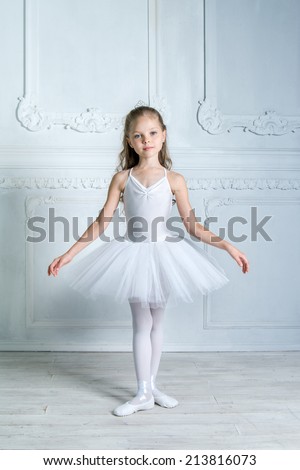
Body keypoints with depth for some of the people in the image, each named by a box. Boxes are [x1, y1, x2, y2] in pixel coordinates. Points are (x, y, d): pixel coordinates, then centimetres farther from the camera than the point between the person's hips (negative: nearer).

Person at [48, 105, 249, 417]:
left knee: (156, 323, 11)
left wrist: (227, 245, -10)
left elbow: (192, 226, -2)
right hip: (133, 255, 0)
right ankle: (143, 394, 14)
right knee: (142, 324, 3)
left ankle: (151, 386, 27)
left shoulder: (174, 180, -3)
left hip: (163, 254, 0)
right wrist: (69, 254, -5)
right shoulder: (122, 178, -1)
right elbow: (101, 222, -1)